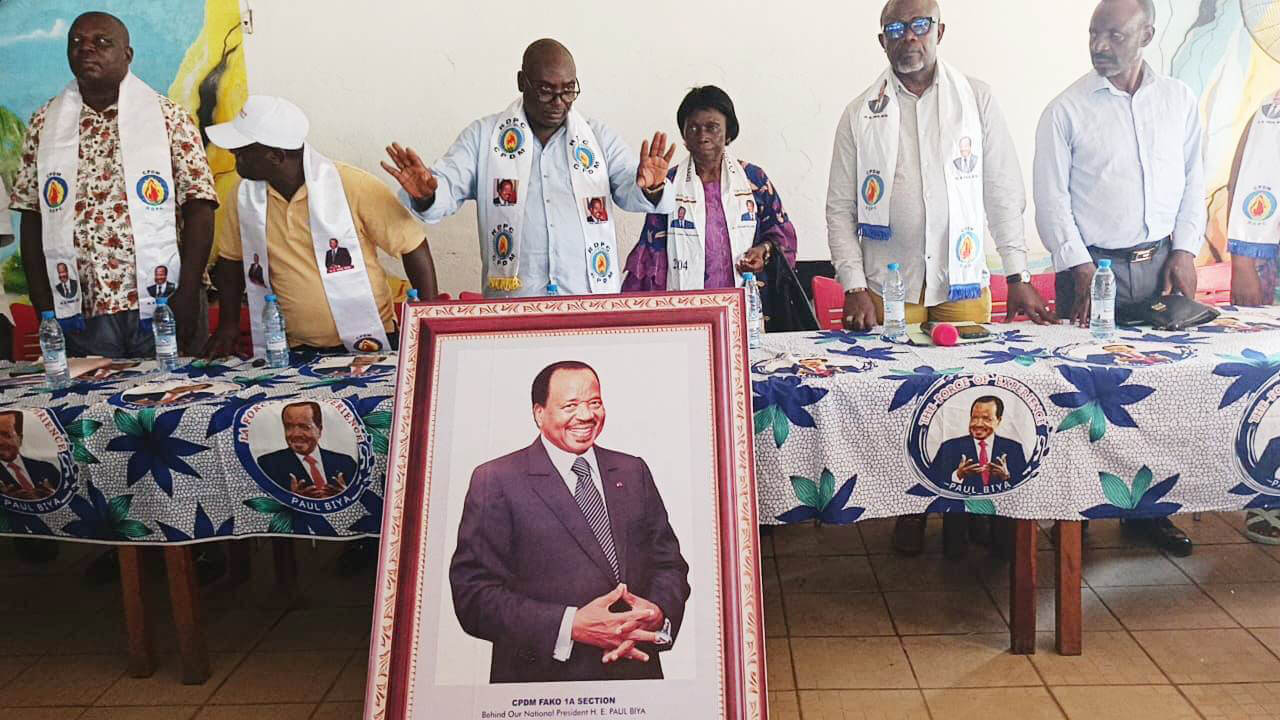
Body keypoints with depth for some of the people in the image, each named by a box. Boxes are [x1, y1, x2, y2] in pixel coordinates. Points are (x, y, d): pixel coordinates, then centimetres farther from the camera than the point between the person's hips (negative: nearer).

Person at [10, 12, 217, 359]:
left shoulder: (169, 117, 1)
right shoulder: (46, 123, 9)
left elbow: (198, 208, -3)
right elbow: (32, 217, 9)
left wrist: (187, 294, -12)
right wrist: (43, 304, 1)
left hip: (163, 305, -2)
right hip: (82, 313, 2)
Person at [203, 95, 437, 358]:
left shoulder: (353, 186, -12)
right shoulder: (245, 194, 1)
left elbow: (413, 246, -7)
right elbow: (231, 258, 18)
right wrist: (228, 324, 9)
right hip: (294, 352, 3)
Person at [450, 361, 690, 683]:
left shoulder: (633, 471, 5)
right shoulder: (496, 480, -9)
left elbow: (669, 562, 7)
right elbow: (474, 594, -14)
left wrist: (658, 613, -15)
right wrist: (571, 626, -25)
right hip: (542, 680, -4)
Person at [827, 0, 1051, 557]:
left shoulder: (977, 99, 7)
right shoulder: (860, 114, 5)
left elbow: (1004, 193, 7)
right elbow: (840, 210, 4)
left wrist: (1018, 275, 2)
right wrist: (854, 287, -6)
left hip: (964, 281, 1)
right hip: (888, 284, 0)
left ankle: (964, 510, 19)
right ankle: (909, 512, 18)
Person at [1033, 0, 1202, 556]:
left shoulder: (1179, 101, 9)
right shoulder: (1066, 110, -2)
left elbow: (1193, 181, 12)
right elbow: (1050, 198, -4)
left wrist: (1185, 250, 1)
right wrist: (1079, 268, -11)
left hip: (1161, 263, 3)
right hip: (1092, 266, -3)